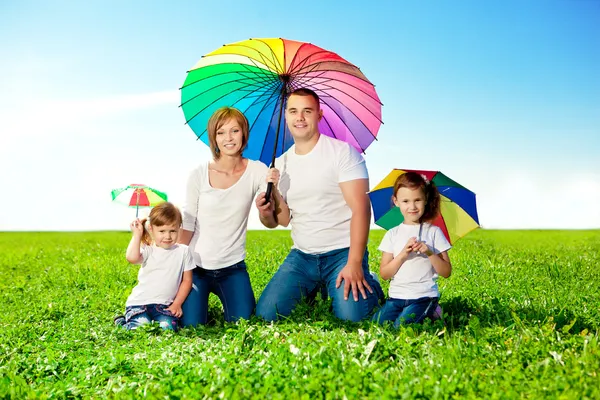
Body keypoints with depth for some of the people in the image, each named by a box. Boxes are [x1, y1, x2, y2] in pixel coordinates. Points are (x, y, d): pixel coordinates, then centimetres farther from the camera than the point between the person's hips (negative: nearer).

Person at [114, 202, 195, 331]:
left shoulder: (183, 251, 3)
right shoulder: (149, 251, -3)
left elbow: (187, 280, 8)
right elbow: (131, 257, -27)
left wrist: (177, 304, 2)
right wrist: (137, 234, -17)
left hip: (164, 305, 1)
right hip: (140, 303, -1)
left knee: (168, 327, -25)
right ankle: (123, 322, 9)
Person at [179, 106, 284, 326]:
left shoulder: (257, 171, -6)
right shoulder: (199, 174, -7)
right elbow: (187, 224, -1)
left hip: (233, 267, 1)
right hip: (196, 265, -1)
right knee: (191, 324, -8)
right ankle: (201, 299, 26)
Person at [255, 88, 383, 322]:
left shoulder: (342, 152, -9)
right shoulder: (280, 164, 8)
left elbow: (360, 208, -16)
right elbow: (282, 219, 11)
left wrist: (354, 263, -24)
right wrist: (266, 213, -13)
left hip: (343, 252, -4)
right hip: (301, 256, 5)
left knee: (351, 315, -23)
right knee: (265, 314, -7)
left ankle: (369, 286, 12)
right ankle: (314, 288, 21)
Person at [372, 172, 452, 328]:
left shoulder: (433, 232, 1)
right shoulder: (392, 234, 5)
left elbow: (446, 272, 0)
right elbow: (384, 274, -1)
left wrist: (430, 253, -16)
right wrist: (403, 254, -14)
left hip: (424, 296, -3)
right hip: (397, 296, 3)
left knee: (402, 325, -27)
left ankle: (429, 313, 4)